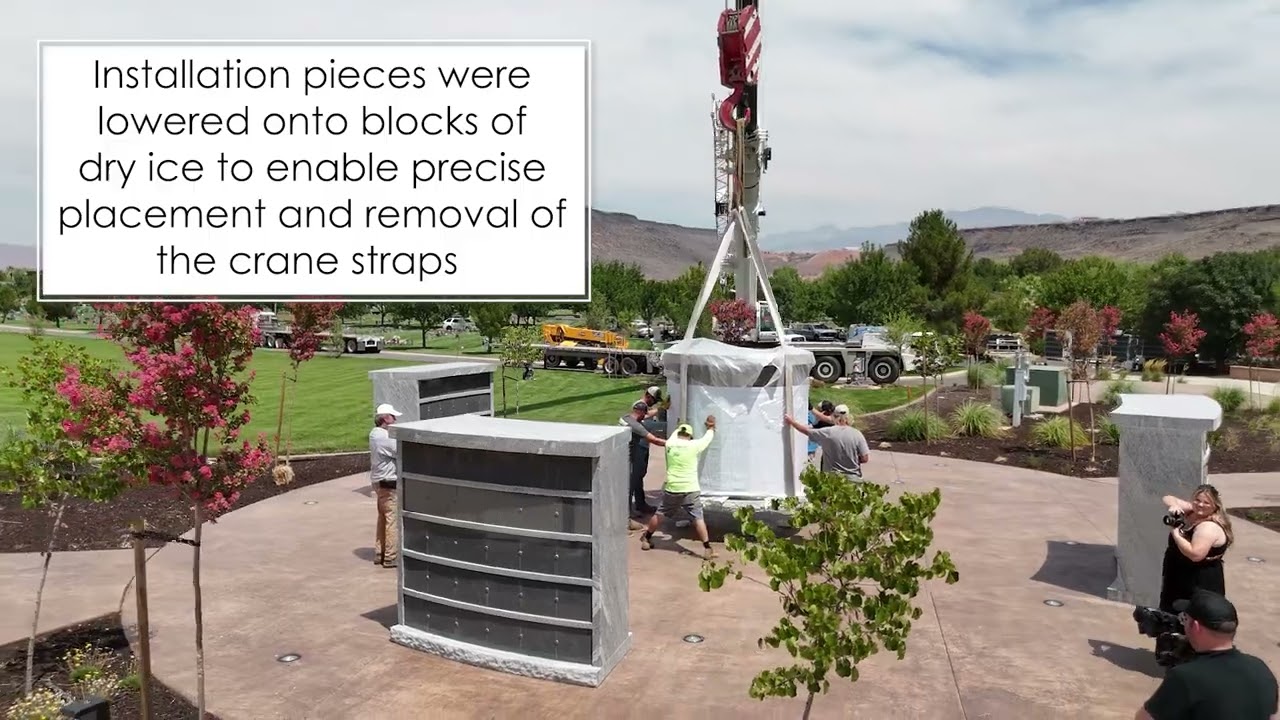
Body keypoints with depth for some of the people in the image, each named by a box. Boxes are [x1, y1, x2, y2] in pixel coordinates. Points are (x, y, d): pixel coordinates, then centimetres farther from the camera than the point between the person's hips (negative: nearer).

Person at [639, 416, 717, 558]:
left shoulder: (669, 444, 2)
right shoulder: (694, 446, -6)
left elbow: (675, 434, 26)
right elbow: (707, 438, 13)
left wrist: (680, 428, 47)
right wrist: (711, 427, 33)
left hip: (672, 489, 3)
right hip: (691, 489, -3)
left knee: (659, 514, 18)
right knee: (698, 518, 2)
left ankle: (646, 539, 29)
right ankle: (708, 548, 1)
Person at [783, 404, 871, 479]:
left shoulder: (828, 433, -10)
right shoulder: (857, 434, -8)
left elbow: (806, 431, 2)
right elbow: (865, 459, -9)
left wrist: (791, 422, 17)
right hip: (853, 479, 1)